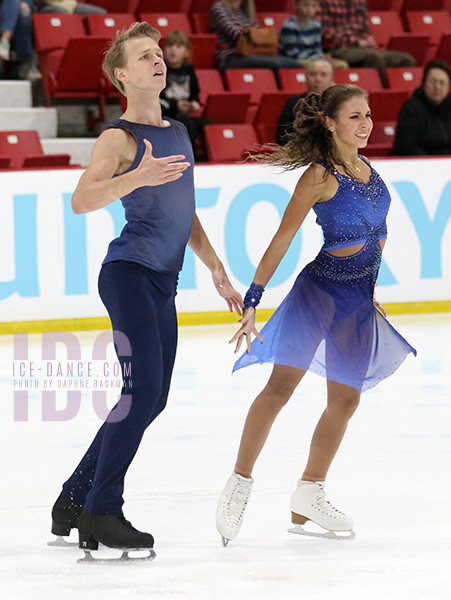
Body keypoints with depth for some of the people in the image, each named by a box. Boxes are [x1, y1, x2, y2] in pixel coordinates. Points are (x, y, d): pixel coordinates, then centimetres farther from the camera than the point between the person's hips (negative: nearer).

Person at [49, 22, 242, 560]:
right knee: (143, 390, -17)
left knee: (152, 399, 10)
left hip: (163, 283, 9)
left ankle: (74, 501, 19)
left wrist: (215, 268, 23)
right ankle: (101, 515, -13)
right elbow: (81, 200, -21)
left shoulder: (177, 133, 18)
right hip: (130, 273, -9)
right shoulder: (120, 138, -7)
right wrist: (137, 177, -34)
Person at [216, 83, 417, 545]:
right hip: (320, 288, -7)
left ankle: (309, 496, 17)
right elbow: (282, 240, -14)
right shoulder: (320, 176, -12)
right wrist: (251, 303, -19)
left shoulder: (365, 169, 8)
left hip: (360, 297, 7)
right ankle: (240, 482, -7)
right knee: (280, 385, -15)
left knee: (345, 399, 8)